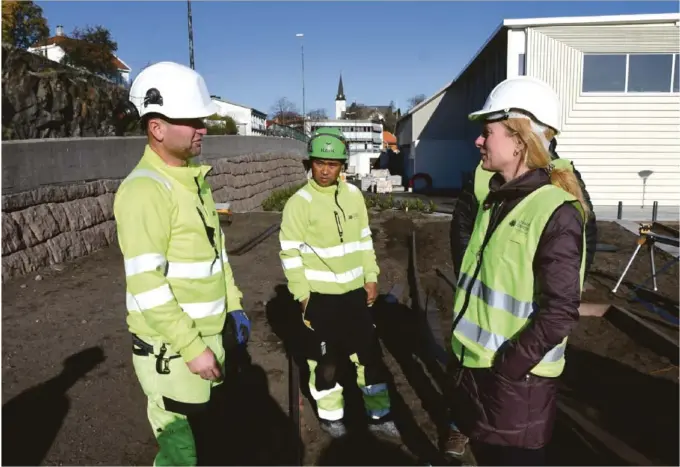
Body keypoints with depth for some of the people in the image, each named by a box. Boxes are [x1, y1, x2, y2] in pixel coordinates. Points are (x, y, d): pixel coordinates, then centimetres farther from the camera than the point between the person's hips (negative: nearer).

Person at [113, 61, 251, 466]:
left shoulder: (193, 178, 8)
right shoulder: (144, 189, -21)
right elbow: (145, 285, -24)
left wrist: (233, 306, 13)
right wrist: (191, 348, -21)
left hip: (205, 332, 8)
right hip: (170, 345, -8)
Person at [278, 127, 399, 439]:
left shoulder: (353, 195, 3)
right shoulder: (299, 202, -12)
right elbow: (289, 252, -10)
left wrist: (371, 277, 9)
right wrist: (302, 294, -11)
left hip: (354, 291, 5)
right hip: (320, 295, -4)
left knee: (370, 353, 12)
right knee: (326, 358, 10)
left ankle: (379, 415, 29)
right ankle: (330, 415, 31)